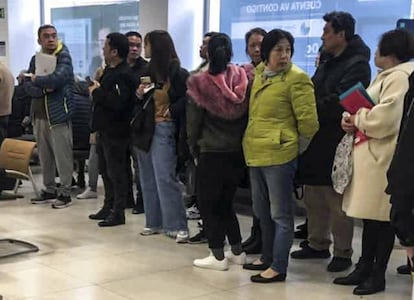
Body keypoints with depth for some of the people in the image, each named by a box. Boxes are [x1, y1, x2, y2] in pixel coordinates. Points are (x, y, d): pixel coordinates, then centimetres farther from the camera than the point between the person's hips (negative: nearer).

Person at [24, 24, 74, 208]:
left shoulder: (63, 57, -6)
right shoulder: (35, 59, 12)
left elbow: (57, 78, -23)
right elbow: (27, 86, 4)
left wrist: (36, 80, -7)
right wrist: (44, 89, -15)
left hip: (58, 114, -6)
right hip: (39, 114, 6)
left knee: (62, 156, -3)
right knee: (44, 156, 11)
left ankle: (65, 193, 6)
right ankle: (49, 190, 22)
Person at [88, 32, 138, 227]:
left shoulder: (124, 75, -19)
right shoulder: (110, 70, 14)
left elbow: (116, 102, -30)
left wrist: (97, 92, -18)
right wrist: (96, 90, 4)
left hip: (116, 132, -11)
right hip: (105, 129, 11)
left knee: (115, 172, -3)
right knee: (105, 170, 18)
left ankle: (118, 213, 4)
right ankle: (109, 207, 30)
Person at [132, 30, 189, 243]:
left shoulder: (177, 73, -9)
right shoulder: (146, 70, 10)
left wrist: (171, 110, -13)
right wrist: (138, 94, -3)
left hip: (163, 129, -7)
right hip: (144, 127, 7)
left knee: (165, 178, -10)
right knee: (148, 179, 11)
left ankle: (178, 226, -6)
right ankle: (154, 222, 20)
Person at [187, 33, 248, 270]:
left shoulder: (201, 83, -11)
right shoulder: (244, 80, -4)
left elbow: (193, 121, -3)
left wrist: (194, 147, 10)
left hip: (212, 153, -4)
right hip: (238, 152, 4)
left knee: (208, 203, 7)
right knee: (226, 201, 18)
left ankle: (218, 256, 7)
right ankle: (237, 251, 21)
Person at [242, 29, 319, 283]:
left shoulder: (297, 78, -11)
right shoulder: (259, 75, 11)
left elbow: (308, 120, -12)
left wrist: (297, 147, -2)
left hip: (279, 155, -8)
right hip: (255, 154, 8)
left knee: (280, 214, -1)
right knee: (262, 211, 17)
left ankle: (278, 267, 6)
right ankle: (267, 257, 31)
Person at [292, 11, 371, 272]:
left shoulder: (357, 65, -12)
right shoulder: (327, 60, 16)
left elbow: (339, 103, -22)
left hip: (336, 143, -8)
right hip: (316, 141, 8)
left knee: (337, 201, -1)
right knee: (314, 197, 15)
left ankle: (343, 253, 11)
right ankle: (318, 244, 28)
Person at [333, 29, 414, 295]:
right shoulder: (386, 76, 19)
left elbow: (387, 117, -25)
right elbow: (369, 109, 22)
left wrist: (357, 120, -11)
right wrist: (352, 119, 2)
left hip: (384, 156, -10)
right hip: (370, 153, 10)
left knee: (382, 217, -2)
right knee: (370, 214, 14)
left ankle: (378, 275, 7)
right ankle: (365, 268, 23)